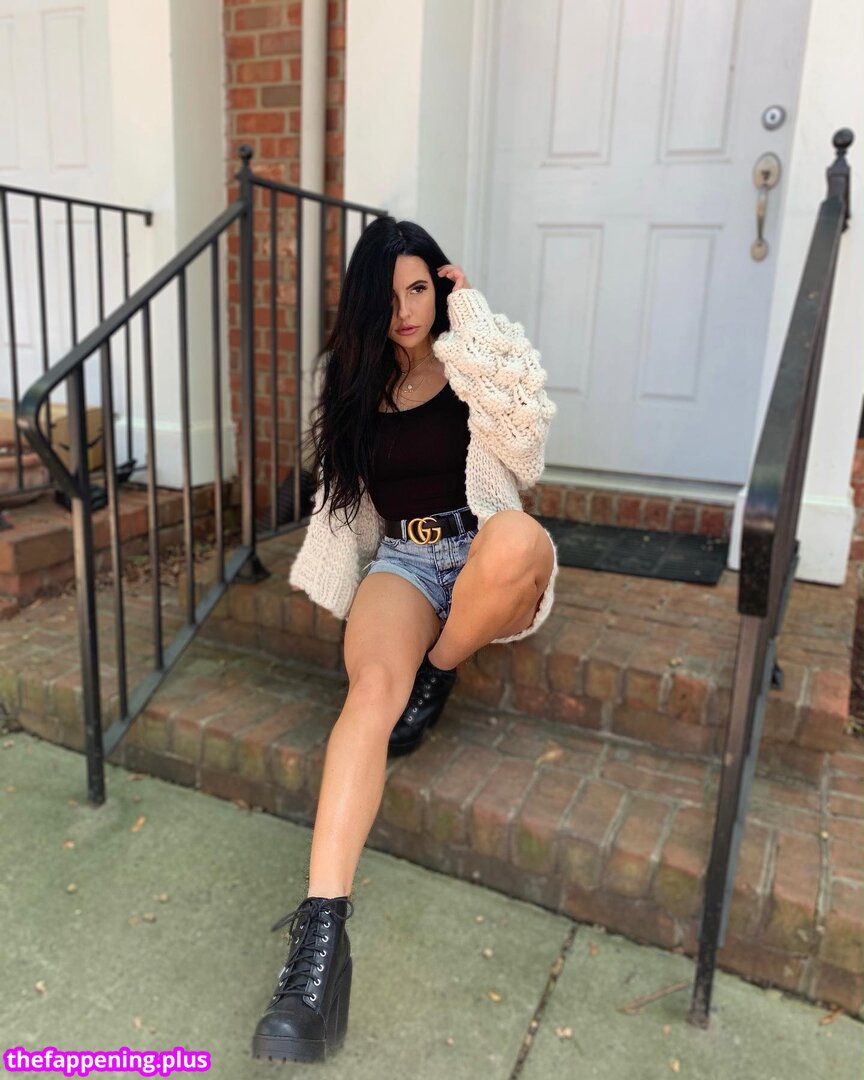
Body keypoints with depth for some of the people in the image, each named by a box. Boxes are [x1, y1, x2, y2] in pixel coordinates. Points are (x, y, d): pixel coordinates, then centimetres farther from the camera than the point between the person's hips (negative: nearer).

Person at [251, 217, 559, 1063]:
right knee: (373, 686, -33)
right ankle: (322, 931, -38)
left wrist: (471, 312, -11)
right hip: (402, 561, 2)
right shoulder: (356, 384, 14)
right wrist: (329, 581, 17)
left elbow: (524, 410, -16)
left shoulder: (472, 368, 5)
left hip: (482, 558, -1)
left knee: (518, 539, -42)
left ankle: (438, 677, -13)